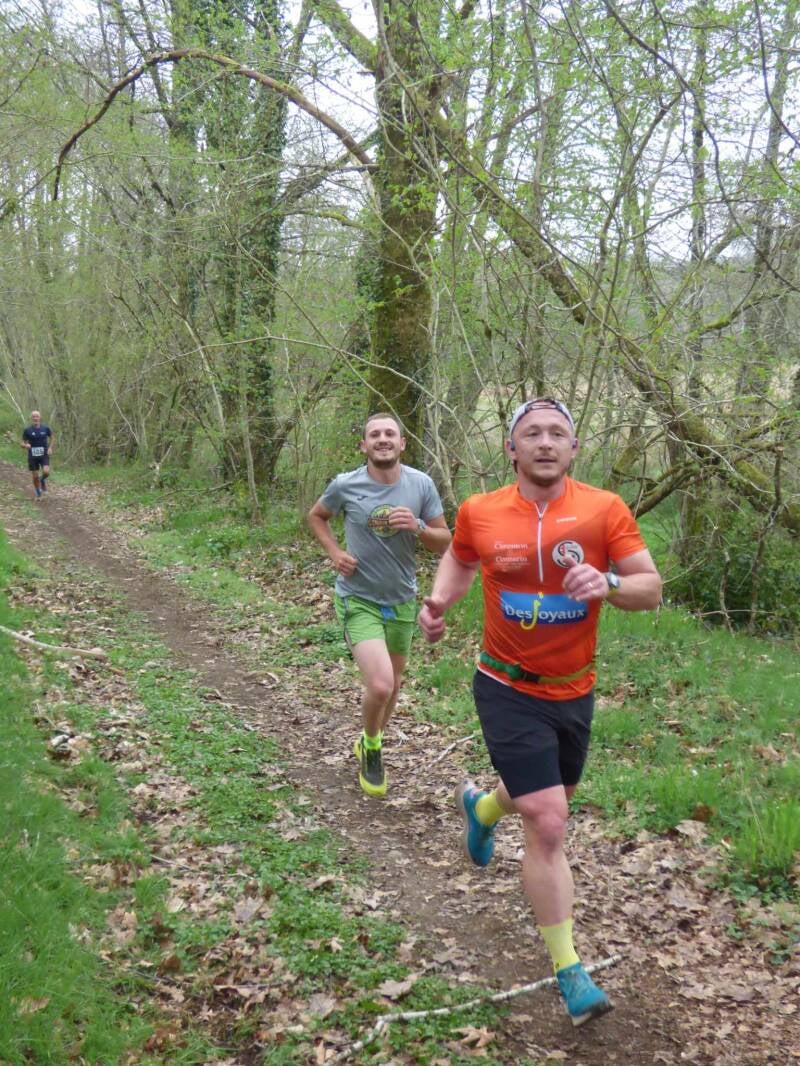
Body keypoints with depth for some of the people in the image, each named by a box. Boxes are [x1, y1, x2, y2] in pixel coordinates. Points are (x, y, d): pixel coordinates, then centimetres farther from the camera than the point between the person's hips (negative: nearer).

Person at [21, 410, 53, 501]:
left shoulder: (45, 428, -3)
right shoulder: (27, 430, -5)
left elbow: (51, 438, 14)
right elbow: (23, 443, 1)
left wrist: (50, 448, -1)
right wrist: (26, 445, -22)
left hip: (44, 455, 0)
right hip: (32, 456, 0)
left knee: (46, 472, -21)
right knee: (35, 476, 4)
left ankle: (43, 480, 16)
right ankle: (38, 494, 25)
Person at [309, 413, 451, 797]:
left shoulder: (422, 484, -8)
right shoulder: (345, 485, -11)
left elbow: (445, 542, -2)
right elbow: (316, 516, 10)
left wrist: (418, 527, -23)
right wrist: (334, 553, -6)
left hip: (401, 600, 4)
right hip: (358, 600, -3)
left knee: (393, 683, 19)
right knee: (379, 686, -19)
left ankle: (371, 743, 47)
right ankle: (371, 746, 13)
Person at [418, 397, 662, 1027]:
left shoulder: (605, 510, -12)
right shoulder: (479, 513, -9)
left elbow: (651, 589, -9)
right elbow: (459, 559, 12)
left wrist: (609, 584, -30)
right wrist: (439, 602, -6)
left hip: (574, 692, 3)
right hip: (508, 691, -3)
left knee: (549, 802, 26)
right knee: (548, 827, -10)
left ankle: (480, 807, 61)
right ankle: (569, 971, 7)